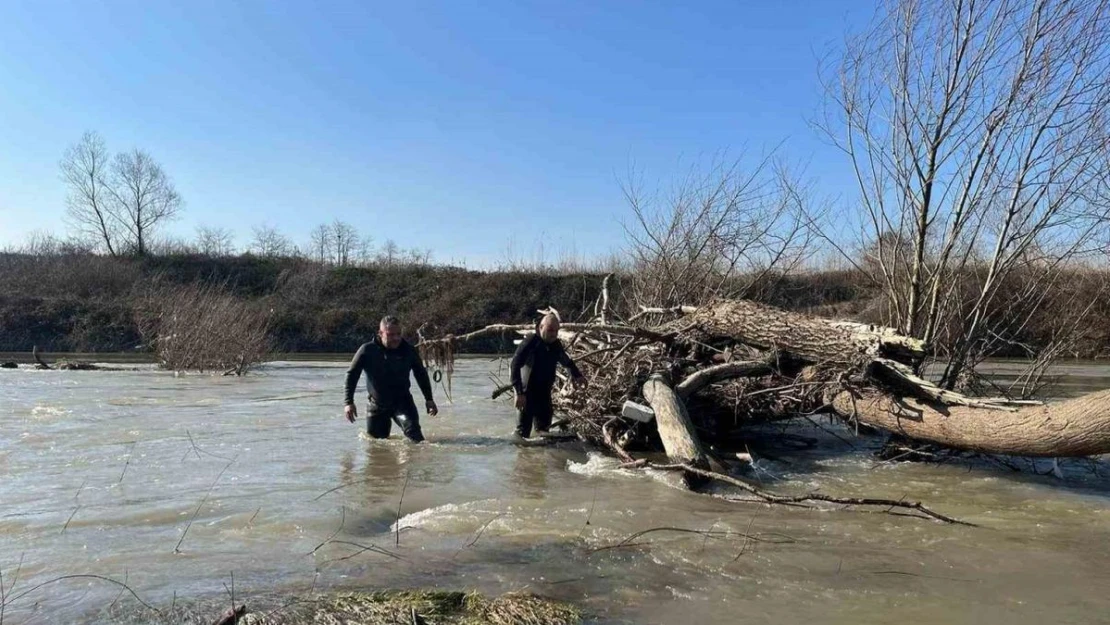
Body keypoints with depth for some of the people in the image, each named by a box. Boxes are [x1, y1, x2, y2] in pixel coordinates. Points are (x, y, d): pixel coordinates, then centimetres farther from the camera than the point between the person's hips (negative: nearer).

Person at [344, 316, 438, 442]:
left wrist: (429, 399, 5)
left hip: (402, 401, -1)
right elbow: (351, 375, -5)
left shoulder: (408, 350, -10)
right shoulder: (367, 350, -15)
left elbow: (421, 374, 5)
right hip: (377, 404, 1)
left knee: (413, 431, -25)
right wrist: (348, 402, -12)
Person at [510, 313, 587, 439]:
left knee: (544, 424, 12)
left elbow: (567, 361, 22)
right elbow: (515, 367, -21)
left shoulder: (556, 344, 3)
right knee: (524, 427, -5)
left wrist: (576, 375, 3)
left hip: (544, 391, 7)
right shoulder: (529, 343, -18)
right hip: (528, 391, -6)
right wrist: (519, 393, -25)